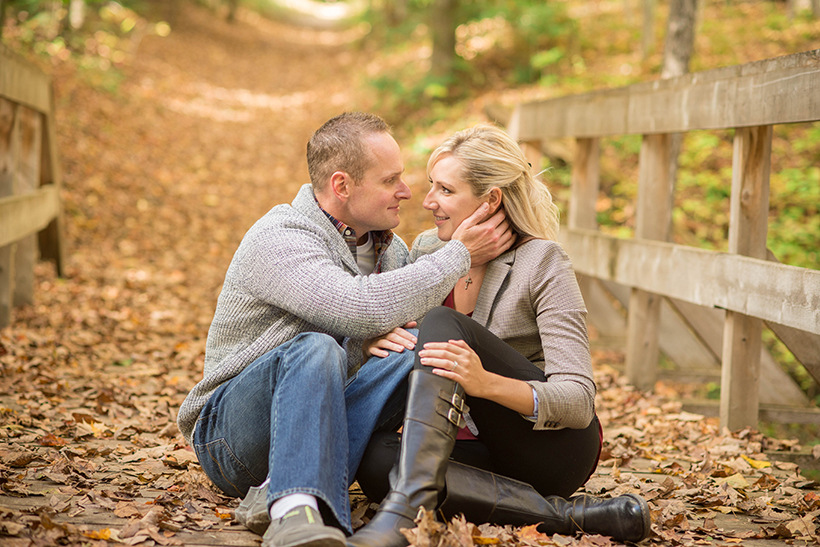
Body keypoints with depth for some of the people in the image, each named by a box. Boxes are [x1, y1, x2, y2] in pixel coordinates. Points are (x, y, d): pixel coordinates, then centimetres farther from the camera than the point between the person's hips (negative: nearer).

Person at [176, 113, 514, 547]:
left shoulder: (389, 249, 10)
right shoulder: (278, 241, -17)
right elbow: (365, 308, -32)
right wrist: (460, 256, -20)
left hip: (323, 420, 6)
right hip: (230, 431, -6)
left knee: (420, 347, -21)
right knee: (315, 349, -35)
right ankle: (296, 510, -53)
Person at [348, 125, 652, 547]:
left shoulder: (542, 264, -11)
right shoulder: (427, 251, 7)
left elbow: (579, 401, -17)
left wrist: (487, 383, -35)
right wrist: (372, 341, -13)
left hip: (557, 448, -6)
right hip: (489, 452, 6)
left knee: (441, 324, -25)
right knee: (377, 457, -28)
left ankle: (405, 508, -41)